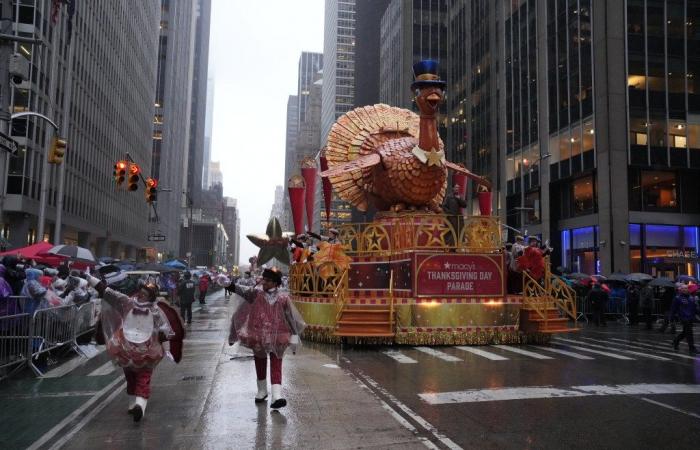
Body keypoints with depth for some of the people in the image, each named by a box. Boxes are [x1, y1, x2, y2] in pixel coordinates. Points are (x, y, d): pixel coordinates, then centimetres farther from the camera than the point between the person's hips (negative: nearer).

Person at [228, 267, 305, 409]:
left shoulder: (283, 298, -4)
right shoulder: (256, 293, 0)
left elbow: (292, 318, 1)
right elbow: (243, 290, -17)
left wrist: (294, 336, 1)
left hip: (277, 338, -2)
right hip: (258, 336, 3)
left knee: (276, 366, -8)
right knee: (260, 364, 16)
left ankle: (277, 396, -13)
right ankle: (262, 391, 35)